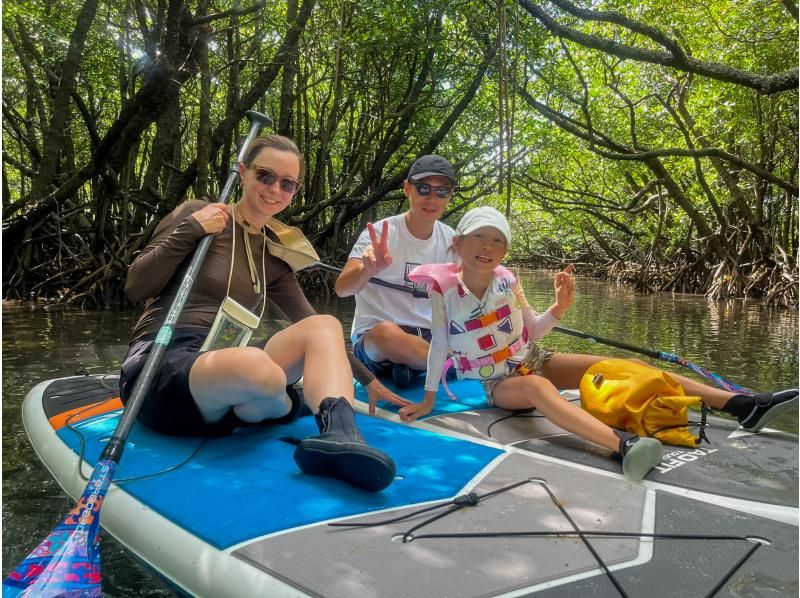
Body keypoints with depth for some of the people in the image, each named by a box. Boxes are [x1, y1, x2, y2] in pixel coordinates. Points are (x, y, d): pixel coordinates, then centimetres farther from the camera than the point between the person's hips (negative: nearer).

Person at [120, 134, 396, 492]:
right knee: (259, 368, -37)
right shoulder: (198, 216, 0)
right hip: (160, 366, -5)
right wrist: (189, 232, -14)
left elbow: (315, 329, 16)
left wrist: (367, 379, 12)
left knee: (325, 326, -16)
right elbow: (135, 288, -5)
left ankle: (340, 436, -41)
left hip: (224, 374, 5)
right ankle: (284, 407, -2)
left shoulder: (273, 256, 14)